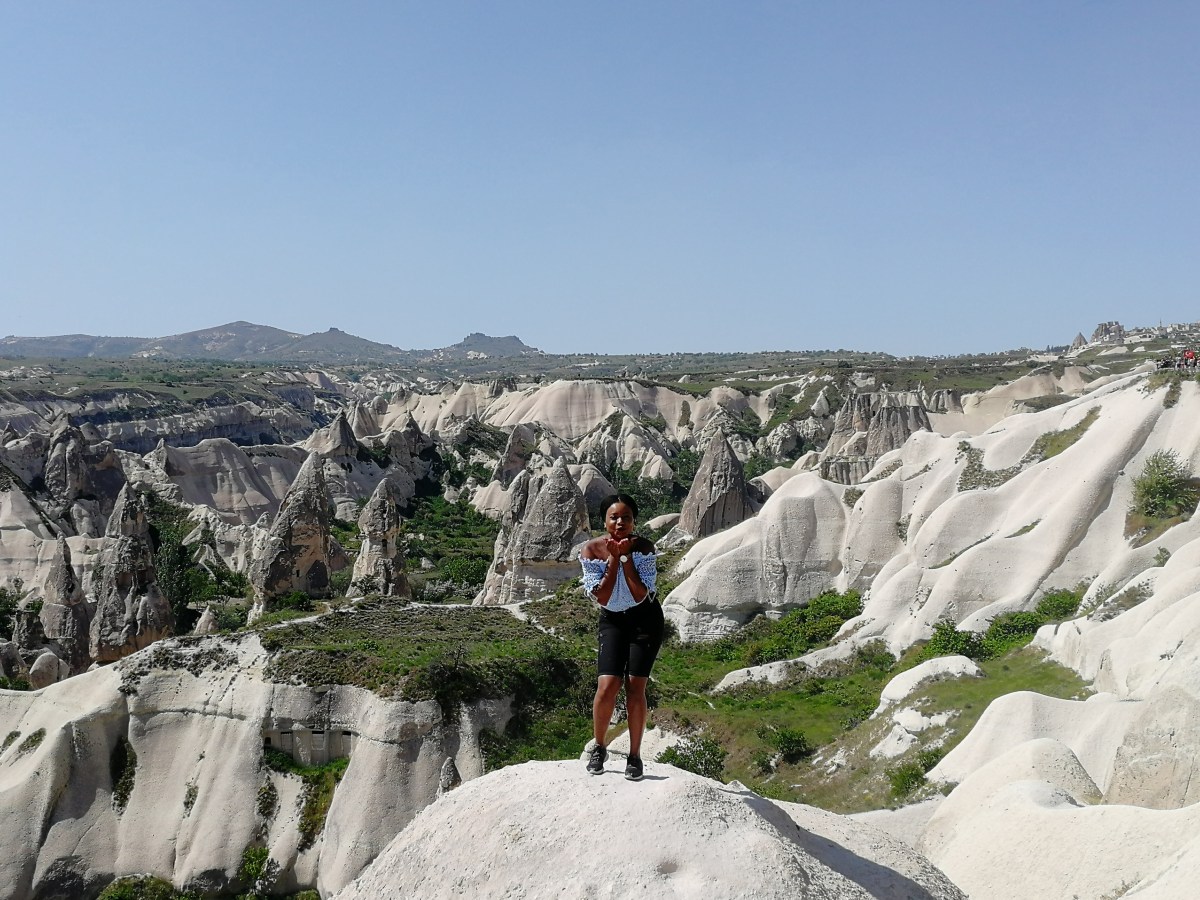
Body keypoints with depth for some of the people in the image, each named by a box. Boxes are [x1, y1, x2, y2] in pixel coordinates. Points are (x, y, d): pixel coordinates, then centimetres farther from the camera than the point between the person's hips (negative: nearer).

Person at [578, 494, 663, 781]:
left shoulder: (644, 548, -17)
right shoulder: (591, 550, -14)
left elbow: (640, 595, -22)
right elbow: (602, 598, -17)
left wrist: (626, 556, -26)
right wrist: (613, 558, -23)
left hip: (645, 620, -1)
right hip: (612, 620, 1)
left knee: (635, 687, -7)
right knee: (607, 685, -13)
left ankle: (635, 755, 7)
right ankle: (599, 748, 10)